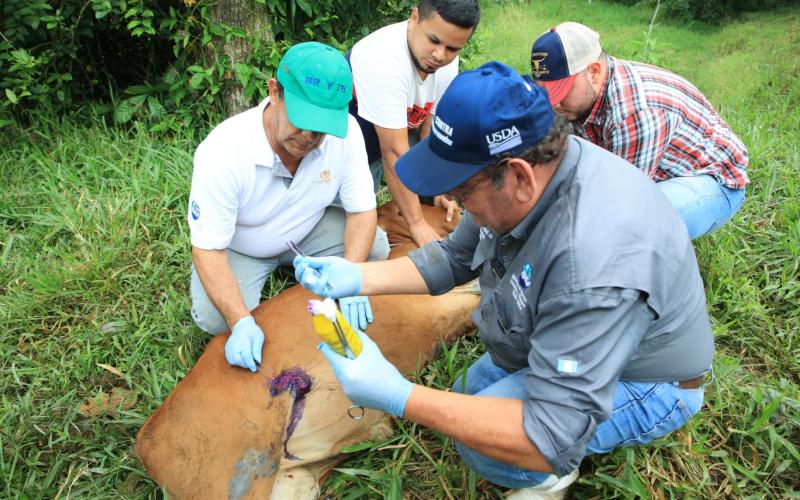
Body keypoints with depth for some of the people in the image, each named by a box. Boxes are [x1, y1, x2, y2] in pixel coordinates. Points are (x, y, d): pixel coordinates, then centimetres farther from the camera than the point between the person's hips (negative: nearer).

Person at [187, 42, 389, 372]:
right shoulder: (222, 151, -34)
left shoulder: (345, 131, -27)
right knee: (214, 319, -25)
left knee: (376, 248, -18)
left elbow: (363, 210, -17)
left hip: (308, 232, 3)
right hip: (238, 247, -2)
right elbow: (207, 249, -28)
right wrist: (241, 322, -41)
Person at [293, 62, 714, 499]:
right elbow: (454, 258, 0)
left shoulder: (595, 263, -43)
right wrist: (357, 277, -11)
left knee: (481, 439, -26)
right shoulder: (524, 176, -17)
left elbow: (549, 440, -40)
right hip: (561, 354, 8)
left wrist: (398, 397, -41)